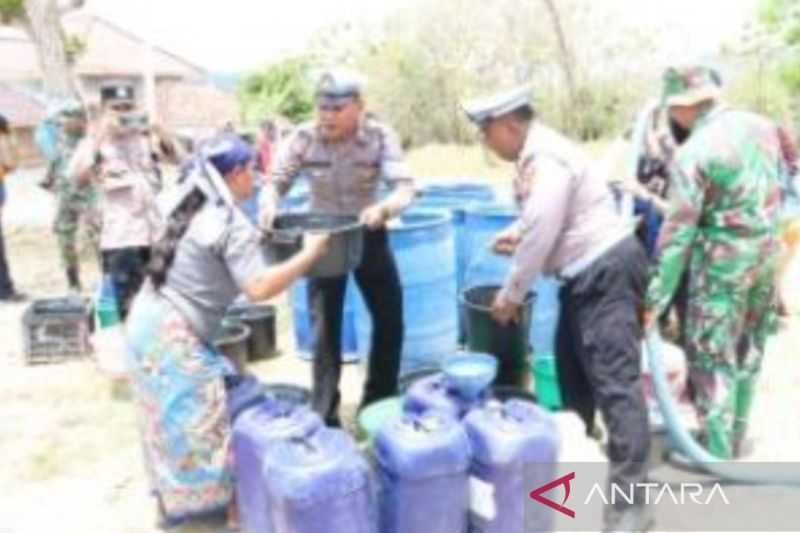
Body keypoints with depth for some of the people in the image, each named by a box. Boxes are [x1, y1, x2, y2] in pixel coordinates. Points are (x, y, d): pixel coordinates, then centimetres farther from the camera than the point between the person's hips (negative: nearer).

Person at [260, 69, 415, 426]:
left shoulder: (381, 137, -18)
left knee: (390, 321, 5)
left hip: (368, 236, 1)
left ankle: (379, 403, 26)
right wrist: (269, 205, -34)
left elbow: (404, 187, -25)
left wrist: (384, 208, -47)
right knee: (325, 327, 0)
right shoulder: (303, 139, -16)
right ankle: (325, 416, 13)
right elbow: (276, 182, -11)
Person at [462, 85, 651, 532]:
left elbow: (541, 237, -21)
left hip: (607, 270, -11)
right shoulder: (537, 152, 12)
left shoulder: (545, 160, -20)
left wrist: (511, 295, -10)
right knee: (572, 364, 20)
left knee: (614, 380, -10)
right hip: (590, 271, 11)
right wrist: (517, 231, 6)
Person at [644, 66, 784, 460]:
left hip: (723, 262, -7)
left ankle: (716, 454, 13)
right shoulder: (762, 126, 3)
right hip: (767, 254, 7)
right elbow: (782, 187, 14)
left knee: (711, 358, 5)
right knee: (749, 350, 19)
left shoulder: (693, 153, -19)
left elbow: (678, 233, -20)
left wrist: (656, 299, -15)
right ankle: (735, 439, 34)